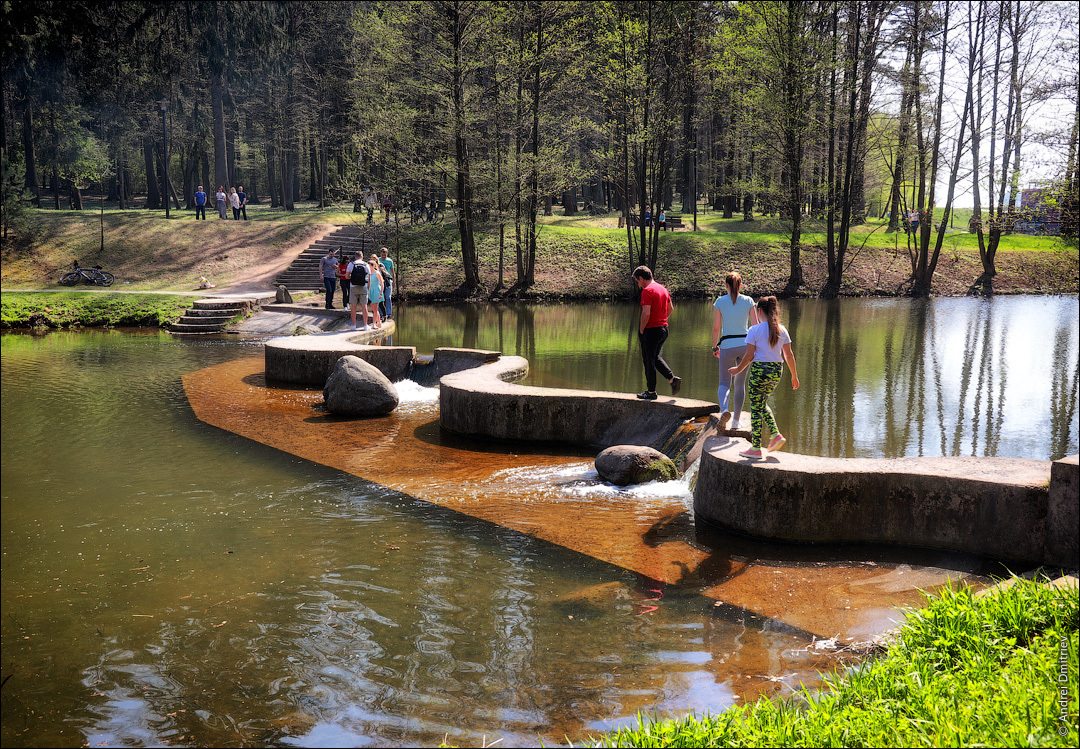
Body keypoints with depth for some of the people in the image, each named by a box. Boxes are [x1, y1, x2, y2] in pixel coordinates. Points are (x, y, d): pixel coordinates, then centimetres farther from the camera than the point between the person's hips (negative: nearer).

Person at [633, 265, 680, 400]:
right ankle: (673, 378, 7)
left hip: (651, 330, -8)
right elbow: (670, 309, 19)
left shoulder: (647, 290, -16)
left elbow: (646, 313, -22)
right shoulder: (662, 289, 11)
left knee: (649, 361, 3)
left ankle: (651, 392, 10)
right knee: (655, 357, 22)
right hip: (664, 328, 9)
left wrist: (641, 331, -11)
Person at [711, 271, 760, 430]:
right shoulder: (748, 301, 2)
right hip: (745, 344, 2)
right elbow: (756, 325, 1)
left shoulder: (720, 301, -3)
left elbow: (716, 327, -3)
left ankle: (724, 409, -23)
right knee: (740, 383, 14)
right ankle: (736, 420, 17)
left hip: (727, 345, -2)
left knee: (724, 383, 7)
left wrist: (715, 346, 8)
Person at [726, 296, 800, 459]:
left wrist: (738, 370, 6)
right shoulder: (782, 330, 4)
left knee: (756, 408, 3)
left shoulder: (754, 330, -10)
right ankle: (776, 435, 9)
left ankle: (756, 448, 7)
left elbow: (749, 355, -10)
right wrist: (794, 376, 15)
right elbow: (789, 355, 6)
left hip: (759, 371, -6)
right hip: (776, 371, 6)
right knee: (762, 404, 23)